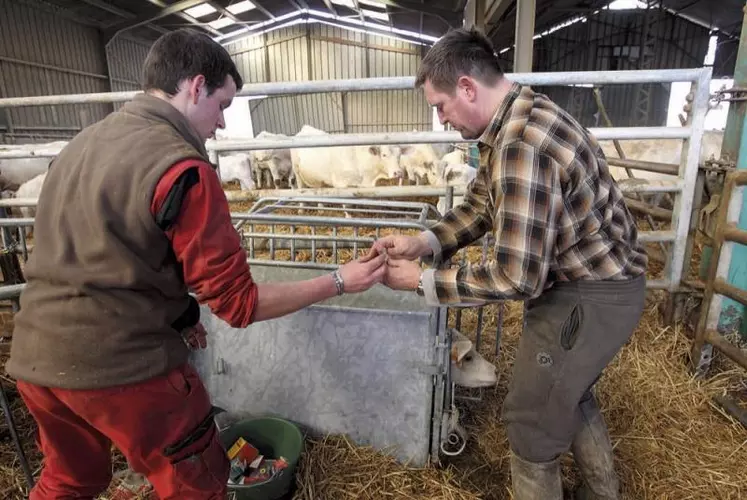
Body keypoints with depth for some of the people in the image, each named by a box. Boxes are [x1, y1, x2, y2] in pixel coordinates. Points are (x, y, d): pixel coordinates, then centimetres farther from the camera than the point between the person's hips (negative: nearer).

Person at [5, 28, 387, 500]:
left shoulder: (83, 142, 6)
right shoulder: (183, 169, -19)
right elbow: (239, 303, -17)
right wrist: (340, 281, -10)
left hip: (36, 357, 8)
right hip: (121, 365, -8)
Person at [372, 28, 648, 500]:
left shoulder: (521, 144, -31)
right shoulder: (518, 116, 3)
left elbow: (517, 277, -30)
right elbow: (480, 204, 8)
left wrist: (422, 280, -22)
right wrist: (424, 243, -7)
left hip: (590, 296, -10)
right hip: (594, 280, 10)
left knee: (532, 419, 8)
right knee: (569, 391, 28)